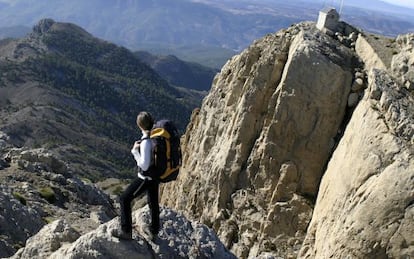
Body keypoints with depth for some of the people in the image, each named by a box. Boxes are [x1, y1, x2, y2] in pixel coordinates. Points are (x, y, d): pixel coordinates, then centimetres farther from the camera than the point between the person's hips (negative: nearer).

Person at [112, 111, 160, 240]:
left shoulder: (146, 142, -32)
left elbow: (144, 165, -29)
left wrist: (135, 151, -21)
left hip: (146, 178, -8)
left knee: (125, 199, 7)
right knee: (153, 201, 25)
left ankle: (126, 231, 16)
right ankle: (154, 231, 43)